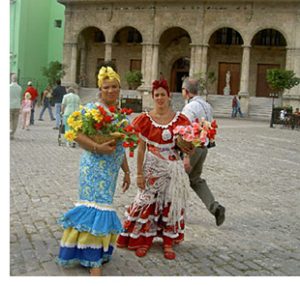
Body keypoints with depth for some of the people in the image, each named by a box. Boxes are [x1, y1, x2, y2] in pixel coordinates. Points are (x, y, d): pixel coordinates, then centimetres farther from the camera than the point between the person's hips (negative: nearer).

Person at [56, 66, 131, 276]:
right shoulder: (92, 108, -6)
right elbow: (76, 134, -14)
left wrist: (126, 171, 21)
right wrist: (98, 148, -23)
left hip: (112, 170, 7)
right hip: (95, 167, -7)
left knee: (102, 206, 10)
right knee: (96, 205, -9)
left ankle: (98, 249, 23)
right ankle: (93, 260, -3)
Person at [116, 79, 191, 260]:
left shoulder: (179, 119, -1)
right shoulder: (145, 119, -3)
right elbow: (141, 148, -2)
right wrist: (139, 173, -4)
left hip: (173, 169, 1)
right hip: (152, 168, -1)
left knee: (171, 203, 7)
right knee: (147, 202, 5)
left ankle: (169, 242, 20)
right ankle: (144, 239, 22)